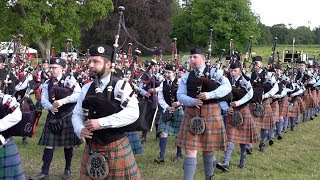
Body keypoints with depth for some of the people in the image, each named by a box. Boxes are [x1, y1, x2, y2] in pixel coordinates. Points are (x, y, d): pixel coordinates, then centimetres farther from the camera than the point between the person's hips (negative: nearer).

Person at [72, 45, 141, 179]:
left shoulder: (120, 85, -9)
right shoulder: (86, 88, 9)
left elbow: (133, 112, -22)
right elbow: (77, 114, 13)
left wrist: (101, 122, -26)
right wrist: (80, 130, -10)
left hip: (116, 147, -5)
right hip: (91, 147, 5)